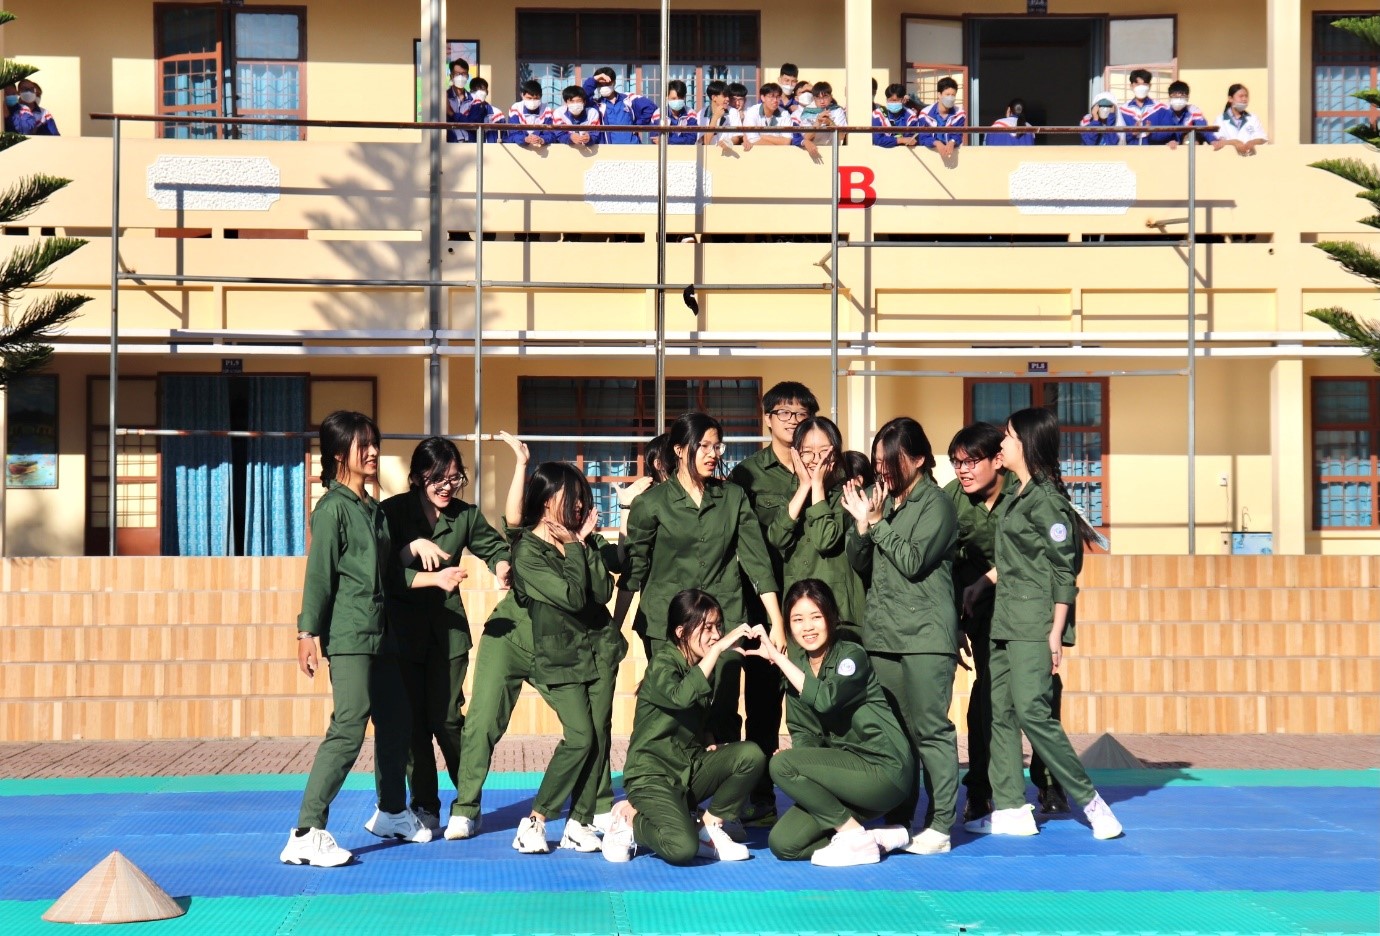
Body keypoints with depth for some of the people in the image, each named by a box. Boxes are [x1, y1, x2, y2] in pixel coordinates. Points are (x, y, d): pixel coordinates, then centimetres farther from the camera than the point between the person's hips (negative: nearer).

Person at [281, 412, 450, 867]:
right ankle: (307, 834, -17)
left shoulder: (374, 509, 17)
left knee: (395, 719, 15)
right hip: (348, 635, -9)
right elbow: (319, 573, -12)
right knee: (349, 727, -16)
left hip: (380, 632, 9)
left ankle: (392, 813, 34)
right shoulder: (333, 508, -8)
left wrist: (433, 579, 19)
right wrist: (308, 632, -15)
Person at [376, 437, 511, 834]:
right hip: (401, 628, -1)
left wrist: (502, 566, -9)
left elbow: (495, 546, 13)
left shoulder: (465, 515, 1)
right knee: (411, 721, 1)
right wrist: (413, 548, -29)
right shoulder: (393, 511, -6)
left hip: (447, 629, 1)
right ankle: (425, 807, 12)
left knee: (446, 718, 0)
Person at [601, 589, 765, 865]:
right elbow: (681, 696, -37)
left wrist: (711, 743, 0)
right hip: (653, 774, -7)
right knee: (682, 848, -31)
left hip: (692, 769, 7)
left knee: (751, 754, -19)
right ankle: (630, 819, -1)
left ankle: (710, 828, -3)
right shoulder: (663, 663, -13)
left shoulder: (706, 666, 10)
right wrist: (717, 649, -38)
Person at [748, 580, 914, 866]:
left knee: (781, 765, -23)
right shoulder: (797, 667, 9)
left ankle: (854, 834, -10)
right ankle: (881, 839, 5)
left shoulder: (851, 655, -11)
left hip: (884, 768, -7)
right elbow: (803, 734, 7)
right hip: (846, 770, 8)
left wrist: (778, 657, -25)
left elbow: (825, 699, -29)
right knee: (782, 844, -8)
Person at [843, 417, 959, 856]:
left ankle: (939, 825, -6)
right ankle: (896, 820, 12)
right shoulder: (883, 502, 15)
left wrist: (878, 523, -6)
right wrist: (861, 524, -3)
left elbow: (913, 561, -12)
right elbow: (861, 565, 13)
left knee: (930, 729, -7)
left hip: (925, 635, -6)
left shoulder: (935, 503, -3)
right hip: (882, 633, 6)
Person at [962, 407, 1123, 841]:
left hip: (1034, 620, -9)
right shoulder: (1018, 496, 14)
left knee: (1032, 711, -13)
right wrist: (981, 583, 18)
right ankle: (1011, 809, 9)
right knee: (1001, 713, 6)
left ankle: (1090, 801, -3)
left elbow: (1064, 571, -14)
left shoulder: (1046, 500, -12)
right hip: (1006, 618, 9)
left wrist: (1055, 634, -17)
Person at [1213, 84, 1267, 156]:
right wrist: (1234, 142, -22)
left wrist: (1252, 142, -17)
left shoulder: (1253, 118, 18)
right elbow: (1217, 142, -4)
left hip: (1251, 155, 2)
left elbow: (1262, 139, 5)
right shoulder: (1220, 120, 10)